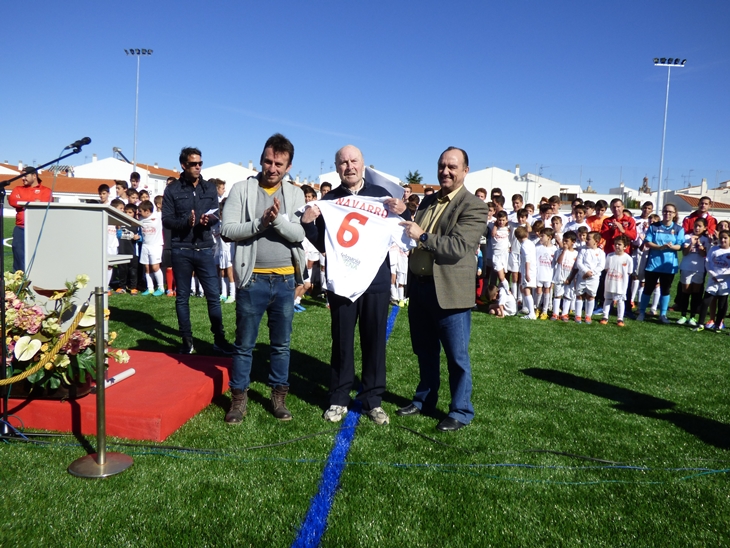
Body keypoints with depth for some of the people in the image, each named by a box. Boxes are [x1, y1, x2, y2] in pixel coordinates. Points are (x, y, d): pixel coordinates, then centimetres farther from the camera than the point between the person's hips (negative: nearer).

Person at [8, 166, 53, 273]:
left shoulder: (46, 191, 8)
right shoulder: (18, 189, 17)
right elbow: (12, 200, -2)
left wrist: (23, 204, -6)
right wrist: (32, 202, -8)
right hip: (20, 229, 3)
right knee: (19, 255, 3)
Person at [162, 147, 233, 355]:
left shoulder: (210, 188, 9)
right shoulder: (172, 189, 1)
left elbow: (217, 215, 7)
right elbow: (166, 220, -4)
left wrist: (208, 220, -16)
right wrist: (186, 222, -22)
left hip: (205, 249, 2)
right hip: (181, 250, -1)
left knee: (214, 295, 1)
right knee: (182, 297, 7)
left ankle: (219, 339, 12)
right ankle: (187, 341, 18)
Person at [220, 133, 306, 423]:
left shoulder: (295, 194, 4)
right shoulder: (242, 189, -1)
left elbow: (299, 234, -7)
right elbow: (227, 230, -10)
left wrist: (278, 219, -23)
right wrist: (261, 222, -20)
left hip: (285, 280, 2)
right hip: (252, 279, -2)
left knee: (281, 344, 13)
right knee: (244, 344, 9)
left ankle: (279, 396, 27)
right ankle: (239, 398, 23)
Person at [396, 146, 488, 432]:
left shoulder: (474, 206, -9)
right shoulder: (428, 201, 15)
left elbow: (459, 247, -20)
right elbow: (412, 236, 15)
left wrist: (423, 236, -25)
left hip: (449, 290, -7)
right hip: (419, 286, 7)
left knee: (456, 356, 5)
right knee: (425, 351, 19)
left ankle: (461, 411, 20)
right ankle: (424, 400, 35)